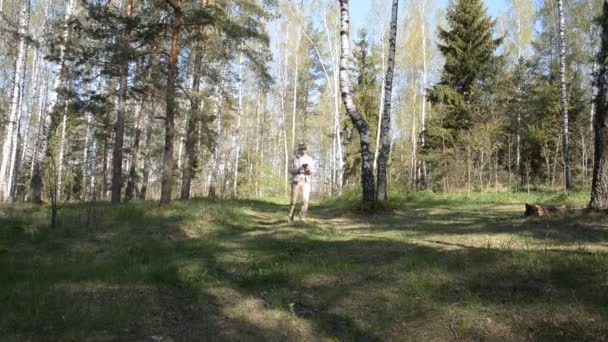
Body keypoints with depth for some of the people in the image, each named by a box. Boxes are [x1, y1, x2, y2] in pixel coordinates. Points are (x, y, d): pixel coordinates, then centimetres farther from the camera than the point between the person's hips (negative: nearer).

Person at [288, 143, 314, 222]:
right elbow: (290, 170, 1)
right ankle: (291, 217, 15)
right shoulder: (294, 158, 7)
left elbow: (312, 171, 5)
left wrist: (308, 169, -18)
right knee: (294, 201, 1)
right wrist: (298, 169, -16)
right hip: (296, 181, -1)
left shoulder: (310, 159, 11)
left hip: (306, 181, 1)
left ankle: (302, 218, -7)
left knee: (305, 200, -12)